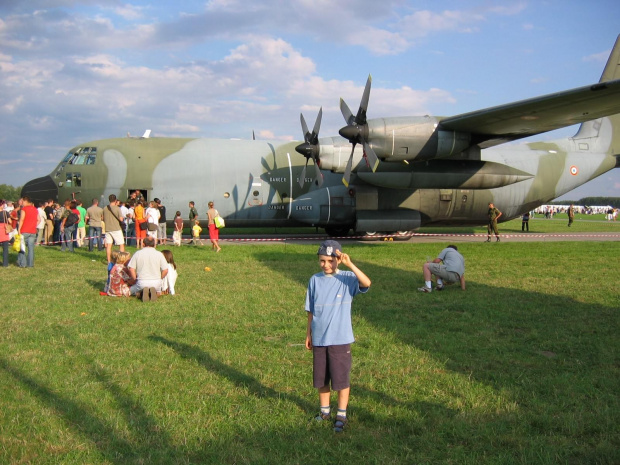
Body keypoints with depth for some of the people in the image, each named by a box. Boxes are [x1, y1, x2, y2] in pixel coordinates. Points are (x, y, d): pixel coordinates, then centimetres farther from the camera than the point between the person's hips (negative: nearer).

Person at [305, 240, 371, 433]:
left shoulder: (347, 279, -9)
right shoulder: (315, 280, 2)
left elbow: (367, 283, -31)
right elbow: (311, 310, 10)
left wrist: (349, 264, -35)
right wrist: (308, 334, 11)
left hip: (340, 339, -3)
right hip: (319, 339, 4)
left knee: (342, 379, 5)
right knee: (321, 379, 14)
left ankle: (341, 415, 20)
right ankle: (324, 411, 32)